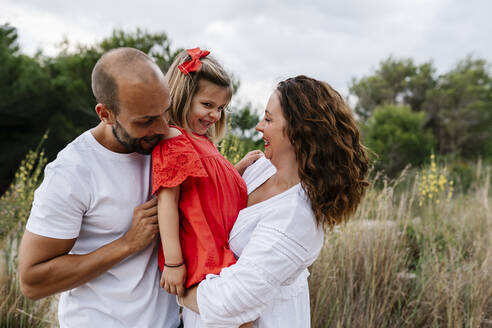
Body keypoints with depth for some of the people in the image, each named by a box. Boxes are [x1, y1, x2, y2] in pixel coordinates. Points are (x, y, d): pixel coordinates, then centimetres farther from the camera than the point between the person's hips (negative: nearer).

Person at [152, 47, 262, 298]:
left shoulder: (203, 141, 17)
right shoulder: (173, 140, -11)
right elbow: (167, 201, -17)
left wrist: (241, 167, 14)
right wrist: (172, 262, -19)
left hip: (220, 253, 9)